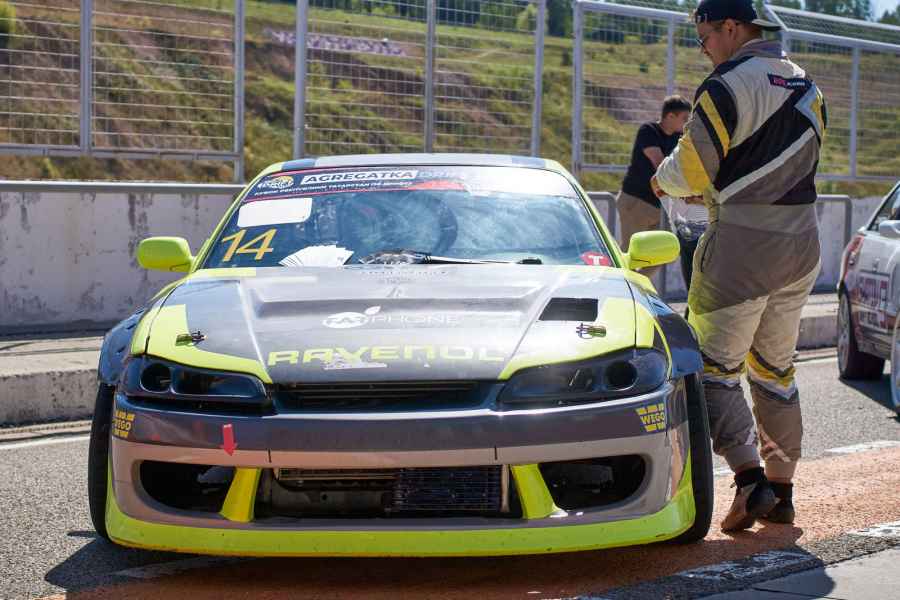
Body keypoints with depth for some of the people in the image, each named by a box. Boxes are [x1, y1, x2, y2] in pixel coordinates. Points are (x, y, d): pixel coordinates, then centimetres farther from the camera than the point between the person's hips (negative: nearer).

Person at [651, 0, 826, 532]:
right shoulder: (806, 87, 14)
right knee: (776, 369, 16)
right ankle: (783, 491, 18)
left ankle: (751, 480, -16)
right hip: (802, 245, 8)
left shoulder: (729, 85, -12)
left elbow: (692, 169, -13)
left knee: (716, 367, -1)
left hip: (742, 246, -8)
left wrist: (663, 179, 9)